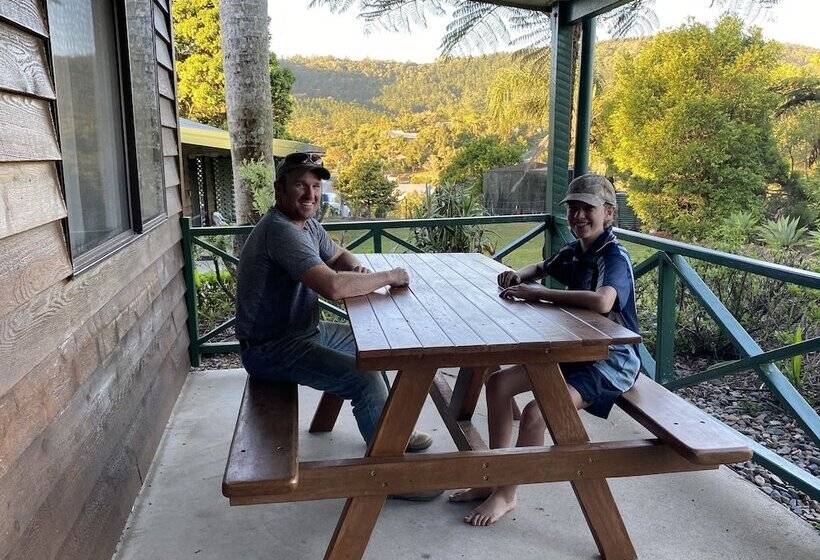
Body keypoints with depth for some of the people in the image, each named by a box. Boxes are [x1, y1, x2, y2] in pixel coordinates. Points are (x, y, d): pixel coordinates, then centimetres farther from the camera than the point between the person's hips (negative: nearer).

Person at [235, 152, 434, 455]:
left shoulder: (307, 224, 5)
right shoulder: (281, 230, -27)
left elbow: (339, 256, 21)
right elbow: (333, 286, -37)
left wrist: (357, 270, -4)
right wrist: (389, 277, -22)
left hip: (305, 329, 11)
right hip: (270, 349, -11)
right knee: (366, 378, -20)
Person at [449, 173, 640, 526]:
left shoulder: (615, 256, -19)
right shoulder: (573, 252, 6)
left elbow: (602, 302, -41)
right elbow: (541, 269, 27)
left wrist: (536, 294, -32)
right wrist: (518, 276, 2)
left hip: (611, 361, -9)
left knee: (535, 413, -26)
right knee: (498, 383, 0)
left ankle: (506, 495, -2)